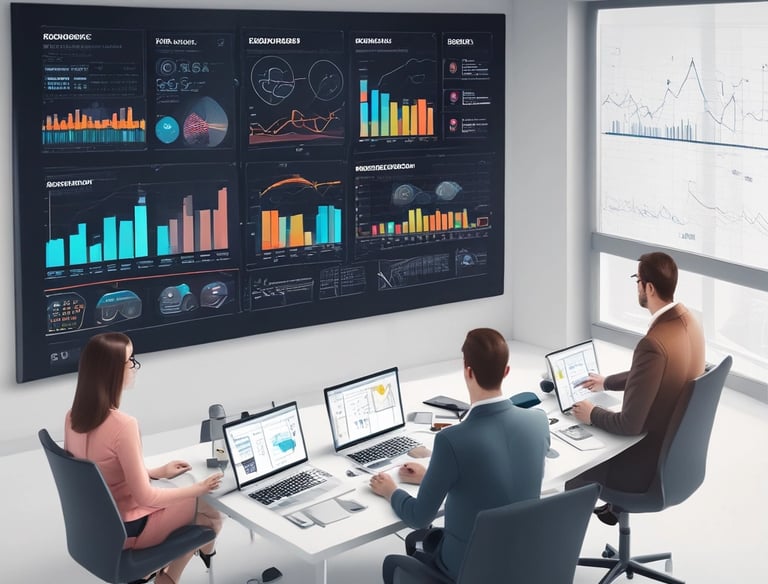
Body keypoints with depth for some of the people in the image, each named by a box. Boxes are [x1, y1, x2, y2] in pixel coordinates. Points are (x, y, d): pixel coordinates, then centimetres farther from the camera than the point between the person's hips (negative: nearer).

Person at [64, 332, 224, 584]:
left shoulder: (73, 417, -4)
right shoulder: (123, 425, -29)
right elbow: (145, 497, -24)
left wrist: (156, 472, 12)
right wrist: (199, 488, -11)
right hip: (123, 531, -8)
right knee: (211, 506, 12)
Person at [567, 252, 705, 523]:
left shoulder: (653, 343, -33)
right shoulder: (687, 320, -4)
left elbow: (630, 424, -28)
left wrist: (592, 414, -10)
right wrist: (607, 382, 21)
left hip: (653, 461, -9)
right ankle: (615, 506, 41)